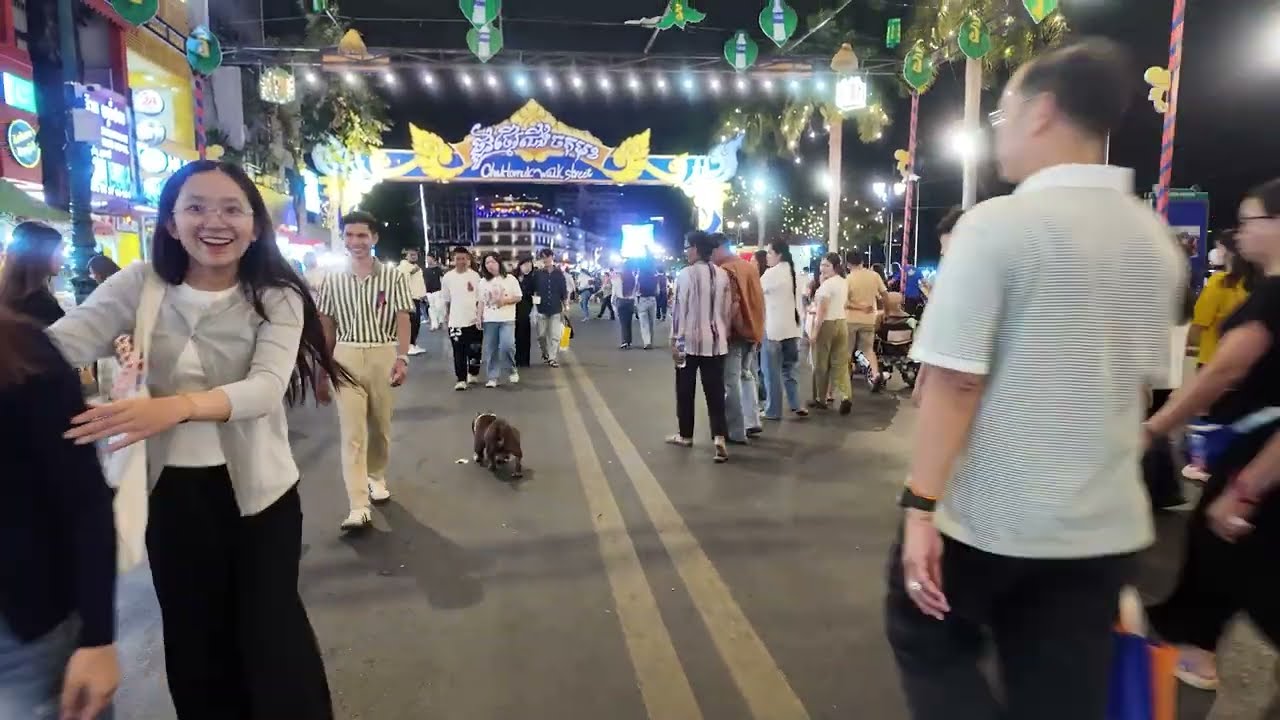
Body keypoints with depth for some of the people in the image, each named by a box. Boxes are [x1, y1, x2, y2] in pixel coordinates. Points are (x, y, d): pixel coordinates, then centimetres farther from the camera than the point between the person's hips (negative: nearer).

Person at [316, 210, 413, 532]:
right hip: (346, 357, 1)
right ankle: (359, 506, -6)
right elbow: (327, 324, 9)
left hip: (383, 355, 0)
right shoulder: (333, 279, 4)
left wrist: (402, 358, -13)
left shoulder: (393, 276, -2)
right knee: (352, 432, -4)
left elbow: (403, 320, -4)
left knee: (381, 424, 13)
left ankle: (376, 476, 39)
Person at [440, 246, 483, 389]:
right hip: (455, 320, 0)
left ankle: (473, 374, 29)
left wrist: (479, 316, -2)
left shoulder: (475, 276, -2)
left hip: (473, 320, 0)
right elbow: (446, 299, 10)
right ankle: (461, 379, 4)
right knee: (458, 351, 0)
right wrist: (446, 314, 14)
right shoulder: (447, 277, 0)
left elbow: (480, 298, 2)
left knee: (475, 350, 9)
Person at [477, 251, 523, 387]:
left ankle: (512, 371, 5)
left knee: (507, 346, -18)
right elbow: (481, 301, 13)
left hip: (507, 319, -3)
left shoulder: (510, 279, 1)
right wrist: (479, 317, 4)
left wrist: (505, 300, -14)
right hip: (489, 320, 3)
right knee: (490, 350, 3)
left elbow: (518, 297, 1)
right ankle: (492, 377, 11)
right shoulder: (483, 281, 9)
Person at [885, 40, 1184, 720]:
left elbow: (955, 381, -19)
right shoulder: (1158, 241, 7)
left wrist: (921, 505, -14)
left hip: (991, 514, -6)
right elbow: (1140, 381, 13)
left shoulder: (997, 224, -15)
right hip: (1108, 520, 6)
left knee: (926, 639, 19)